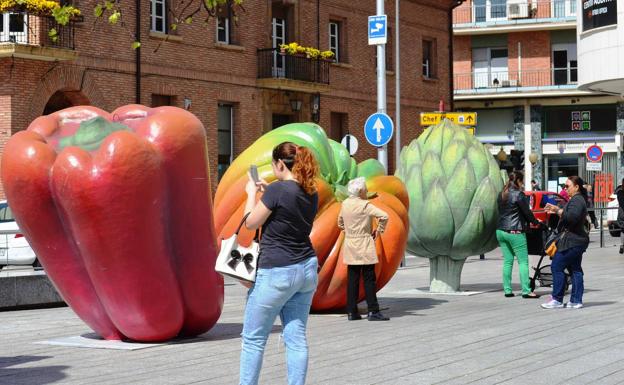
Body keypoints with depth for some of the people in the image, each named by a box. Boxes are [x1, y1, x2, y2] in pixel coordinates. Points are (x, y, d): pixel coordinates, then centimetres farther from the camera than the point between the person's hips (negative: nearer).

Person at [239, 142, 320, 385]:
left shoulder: (277, 190, -15)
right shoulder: (311, 193, 6)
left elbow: (251, 223, -5)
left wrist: (252, 193, 8)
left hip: (278, 272, -7)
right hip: (307, 269, 7)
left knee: (253, 338, 4)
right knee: (296, 337, 7)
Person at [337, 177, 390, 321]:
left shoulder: (345, 204, 7)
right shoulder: (364, 205, -14)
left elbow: (340, 222, 22)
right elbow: (384, 216, -22)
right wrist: (379, 230, -7)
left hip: (350, 247, 6)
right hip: (364, 246, -6)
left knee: (352, 279, 7)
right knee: (369, 279, -2)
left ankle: (352, 312, 7)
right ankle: (373, 311, -3)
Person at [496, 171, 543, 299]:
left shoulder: (502, 194, 12)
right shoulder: (518, 194, -10)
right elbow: (527, 212, -7)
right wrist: (536, 222, 11)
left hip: (501, 231, 7)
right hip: (515, 232, -7)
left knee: (507, 261, 10)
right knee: (523, 261, -3)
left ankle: (507, 290, 8)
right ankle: (526, 291, -6)